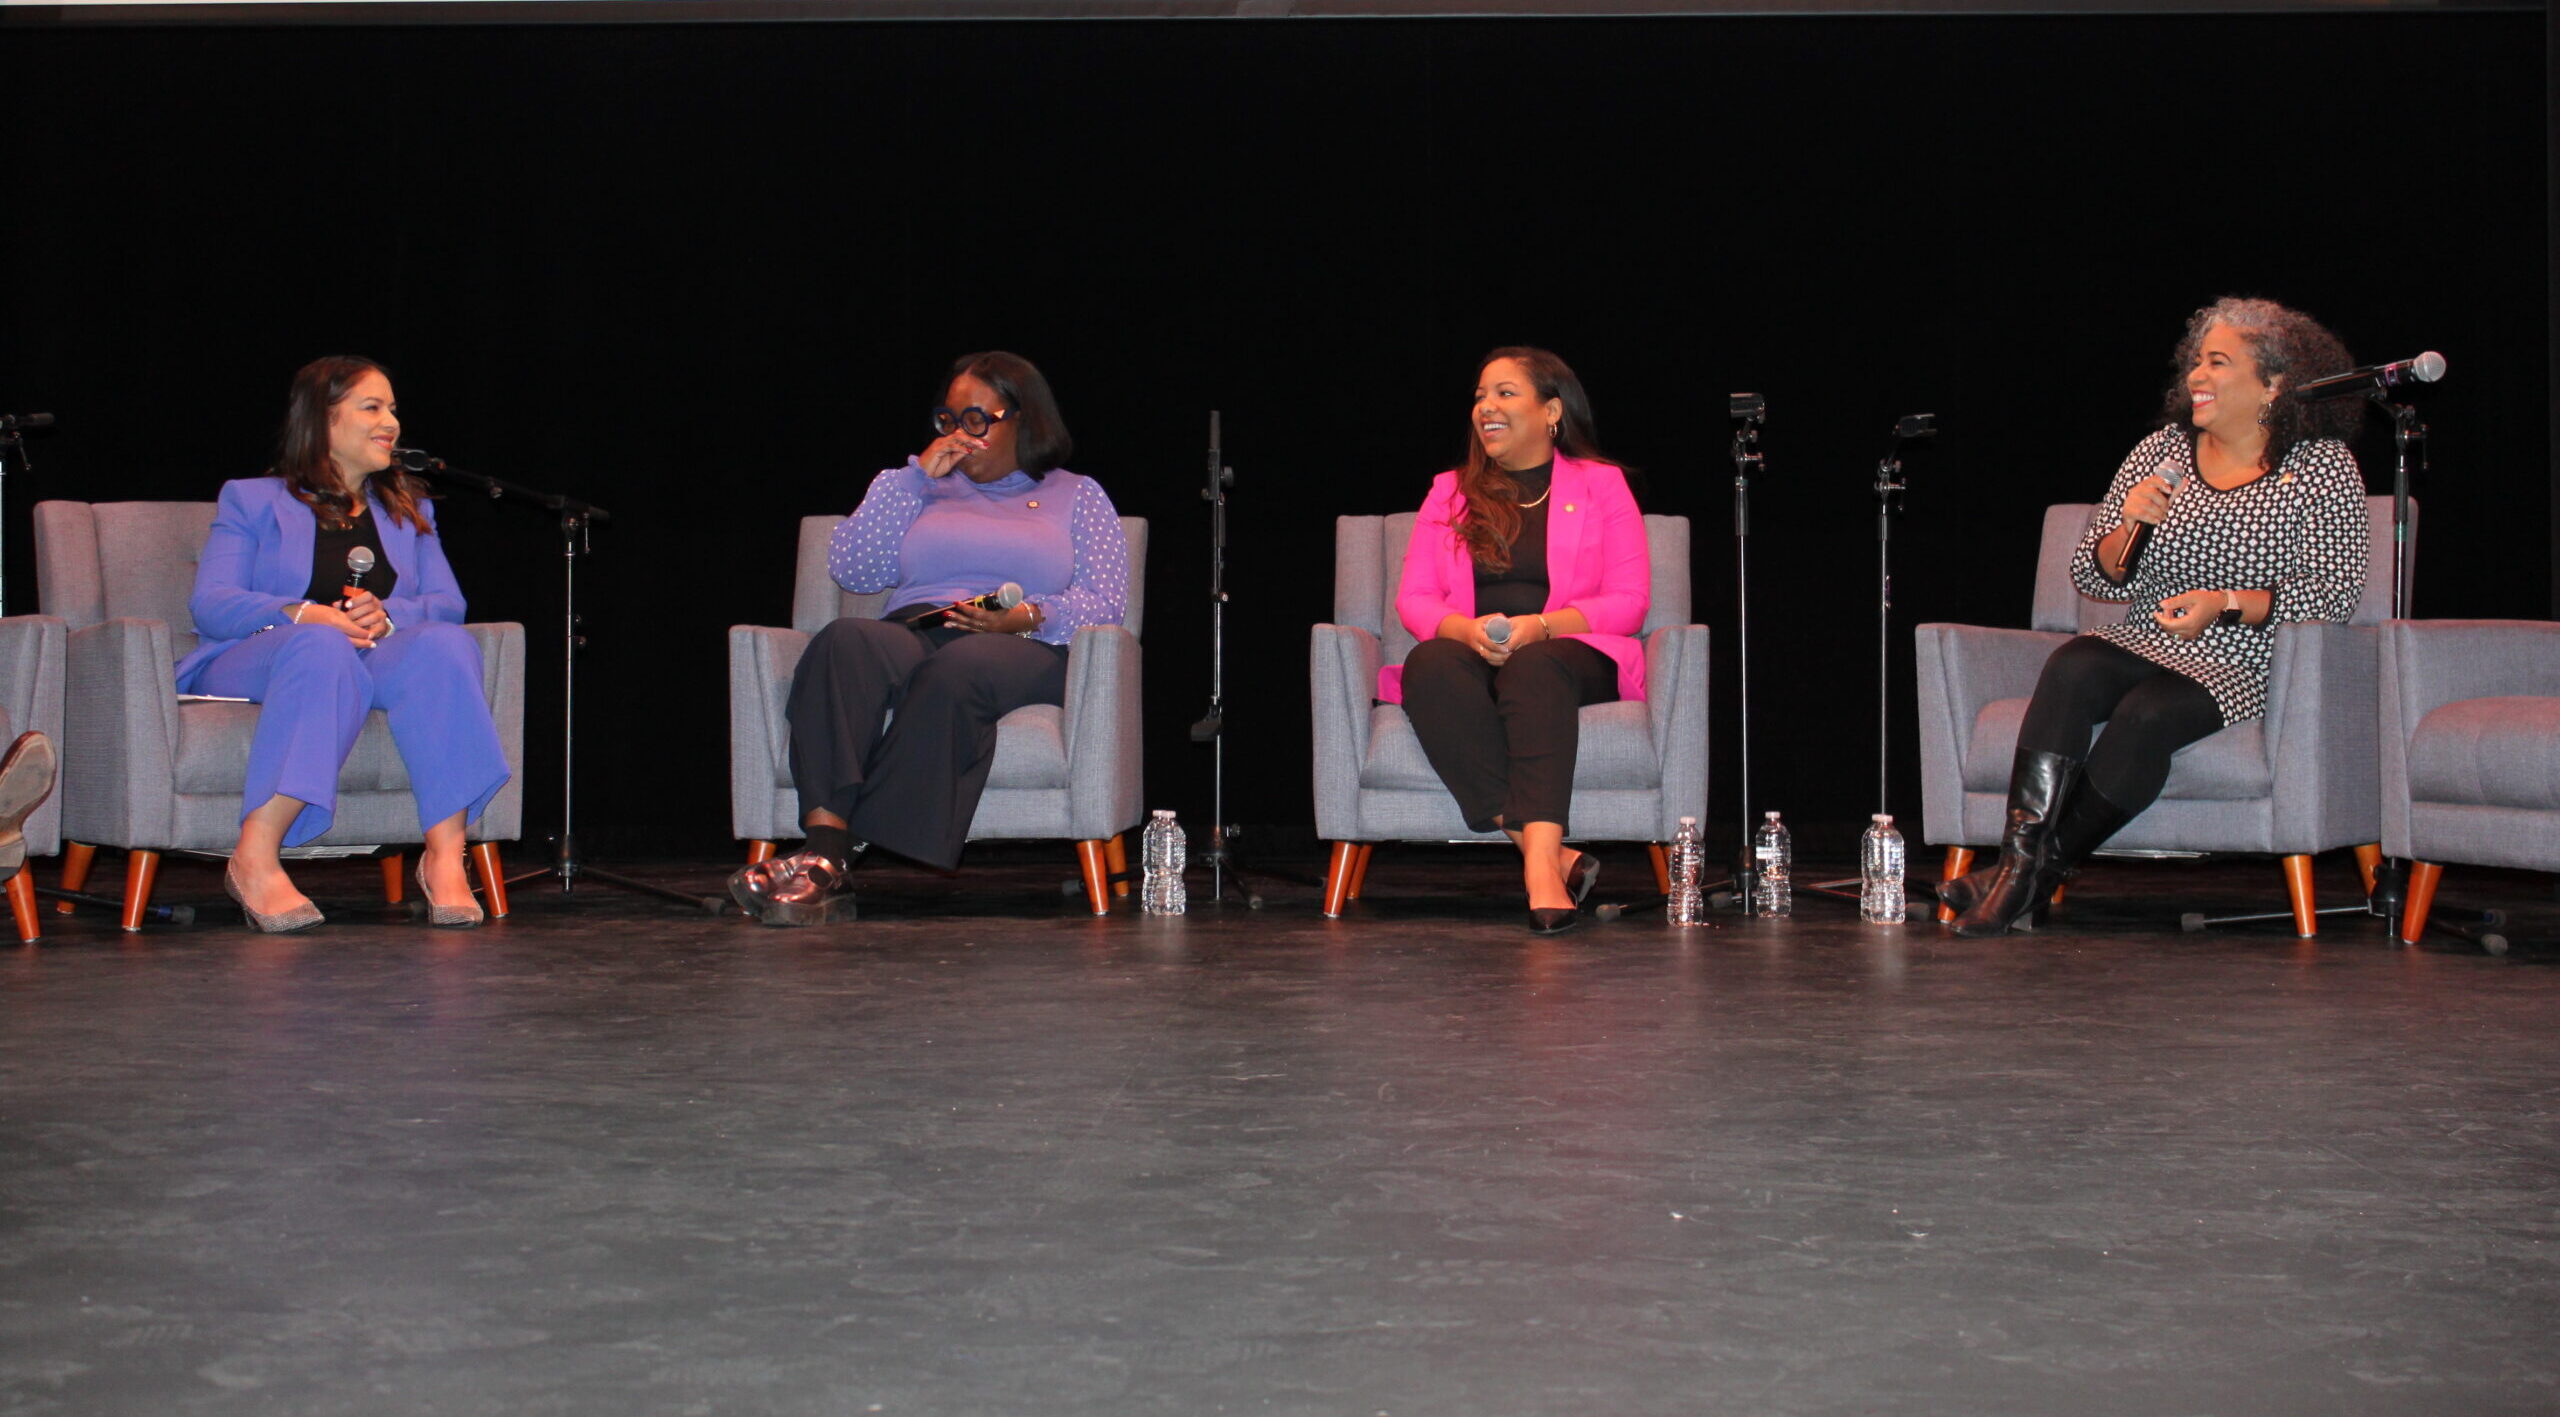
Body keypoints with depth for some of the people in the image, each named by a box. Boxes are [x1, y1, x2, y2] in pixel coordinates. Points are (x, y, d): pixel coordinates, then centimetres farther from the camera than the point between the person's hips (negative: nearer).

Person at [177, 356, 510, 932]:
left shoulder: (409, 510, 28)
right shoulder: (251, 500, 16)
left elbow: (448, 603, 11)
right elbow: (210, 603, -1)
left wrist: (387, 617, -14)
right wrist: (303, 614, -21)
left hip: (379, 657, 3)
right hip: (254, 659, -3)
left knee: (444, 644, -32)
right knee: (323, 648, -40)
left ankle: (445, 856, -39)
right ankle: (254, 860, -43)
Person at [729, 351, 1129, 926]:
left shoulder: (1077, 496, 23)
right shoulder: (925, 491, 30)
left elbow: (1107, 600, 8)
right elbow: (851, 568, 15)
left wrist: (1027, 617, -11)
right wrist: (914, 477, 11)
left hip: (1022, 651, -2)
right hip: (911, 634, 3)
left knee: (958, 669, -40)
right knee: (845, 641, -35)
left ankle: (836, 855, -47)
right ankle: (824, 845, -51)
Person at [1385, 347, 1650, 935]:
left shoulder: (1602, 485, 14)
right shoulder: (1450, 491, 22)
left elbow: (1628, 601, 3)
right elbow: (1413, 598, 11)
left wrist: (1542, 626, -15)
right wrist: (1468, 629, -13)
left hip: (1572, 657, -2)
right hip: (1469, 656, 2)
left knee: (1533, 667, -39)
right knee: (1430, 664, -35)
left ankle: (1540, 864, -55)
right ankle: (1552, 854, -44)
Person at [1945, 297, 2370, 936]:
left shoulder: (2322, 466, 2)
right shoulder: (2160, 452, 12)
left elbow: (2336, 590, -7)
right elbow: (2094, 577, 11)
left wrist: (2227, 605, -19)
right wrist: (2129, 526, -11)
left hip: (2243, 661, -3)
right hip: (2143, 645, 4)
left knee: (2148, 714, -33)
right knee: (2071, 669, -30)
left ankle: (2037, 875, -24)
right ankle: (2020, 857, -38)